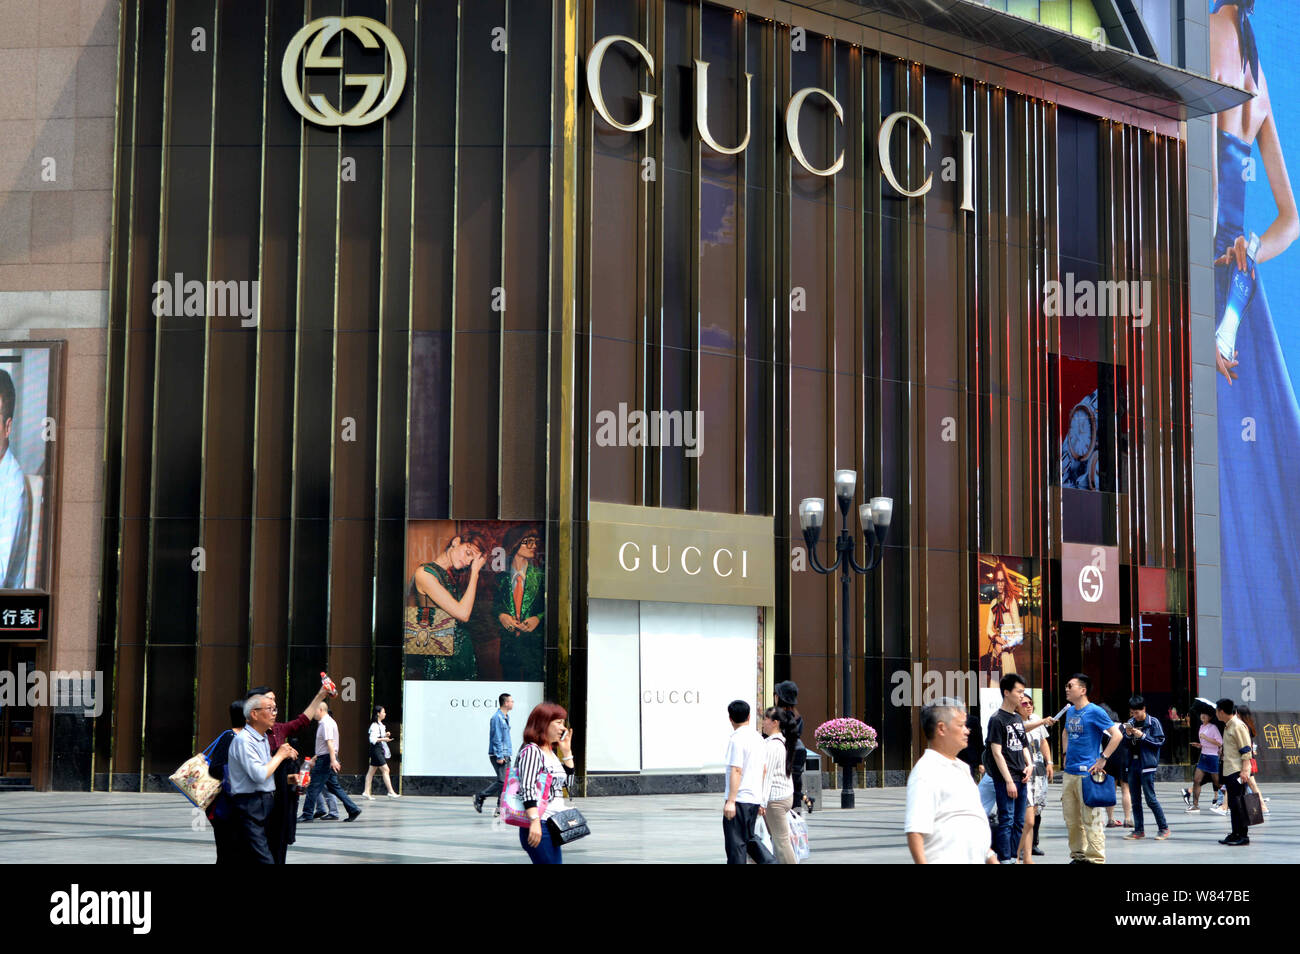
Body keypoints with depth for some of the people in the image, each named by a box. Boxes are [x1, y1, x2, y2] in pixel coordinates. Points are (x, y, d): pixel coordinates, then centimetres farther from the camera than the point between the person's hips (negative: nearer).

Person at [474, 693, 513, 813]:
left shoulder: (506, 717, 16)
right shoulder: (497, 718, -14)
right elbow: (496, 739, -17)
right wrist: (499, 756, -20)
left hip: (505, 755, 9)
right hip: (498, 755, -9)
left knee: (507, 781, 5)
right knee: (502, 781, -12)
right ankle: (479, 797, 0)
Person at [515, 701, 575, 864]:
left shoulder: (551, 753, 18)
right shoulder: (531, 751, -10)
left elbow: (568, 782, 26)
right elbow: (527, 788, -19)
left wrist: (567, 752, 16)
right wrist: (534, 822, -28)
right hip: (539, 826, -9)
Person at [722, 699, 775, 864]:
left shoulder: (736, 739, -13)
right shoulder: (757, 737, 12)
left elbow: (736, 771, -20)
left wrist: (730, 801, -21)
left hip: (739, 800, -8)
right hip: (755, 798, 8)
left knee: (735, 844, -2)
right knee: (749, 838, 20)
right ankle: (770, 862, 6)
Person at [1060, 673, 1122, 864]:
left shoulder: (1094, 712, -9)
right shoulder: (1070, 711, 14)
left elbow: (1117, 735, -13)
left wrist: (1103, 759, -15)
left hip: (1087, 772, -8)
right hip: (1070, 773, 8)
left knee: (1090, 819, -7)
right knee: (1071, 819, 12)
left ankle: (1095, 858, -3)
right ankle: (1078, 855, 23)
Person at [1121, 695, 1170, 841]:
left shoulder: (1153, 722, -4)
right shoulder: (1131, 723, 10)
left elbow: (1160, 741, -8)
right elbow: (1125, 745, 12)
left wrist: (1142, 736, -15)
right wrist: (1128, 735, -7)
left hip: (1147, 765, -6)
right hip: (1133, 765, 6)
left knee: (1150, 798, -7)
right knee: (1135, 799, 8)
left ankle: (1163, 828, 4)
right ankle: (1138, 829, 15)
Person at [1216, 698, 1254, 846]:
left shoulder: (1238, 726, -13)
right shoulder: (1228, 727, 17)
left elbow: (1246, 750, -16)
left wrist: (1244, 770, -21)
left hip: (1238, 772, -10)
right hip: (1229, 771, 10)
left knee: (1237, 804, -10)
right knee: (1233, 804, 11)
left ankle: (1243, 835, -7)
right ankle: (1236, 834, 15)